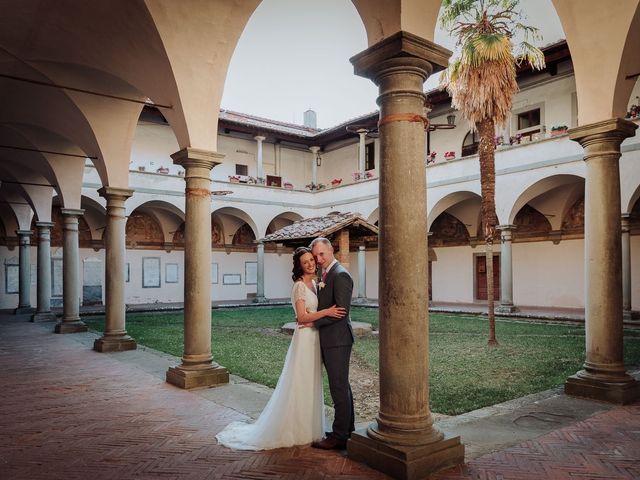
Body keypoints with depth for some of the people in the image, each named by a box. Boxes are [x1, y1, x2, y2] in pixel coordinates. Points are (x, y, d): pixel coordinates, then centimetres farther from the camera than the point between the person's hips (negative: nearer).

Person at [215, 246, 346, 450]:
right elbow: (302, 317, -19)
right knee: (300, 385, 0)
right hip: (305, 338, -9)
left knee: (311, 385, 15)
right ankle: (296, 431, 13)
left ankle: (308, 429, 27)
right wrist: (326, 312, -25)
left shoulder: (313, 284, 12)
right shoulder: (300, 286, -14)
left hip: (315, 338, 9)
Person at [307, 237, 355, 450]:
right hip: (330, 339, 10)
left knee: (339, 387, -2)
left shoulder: (340, 275, -15)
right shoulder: (326, 275, 15)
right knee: (341, 386, 17)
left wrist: (313, 321, -15)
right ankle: (347, 430, 29)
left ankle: (340, 436, 8)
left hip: (337, 339, -10)